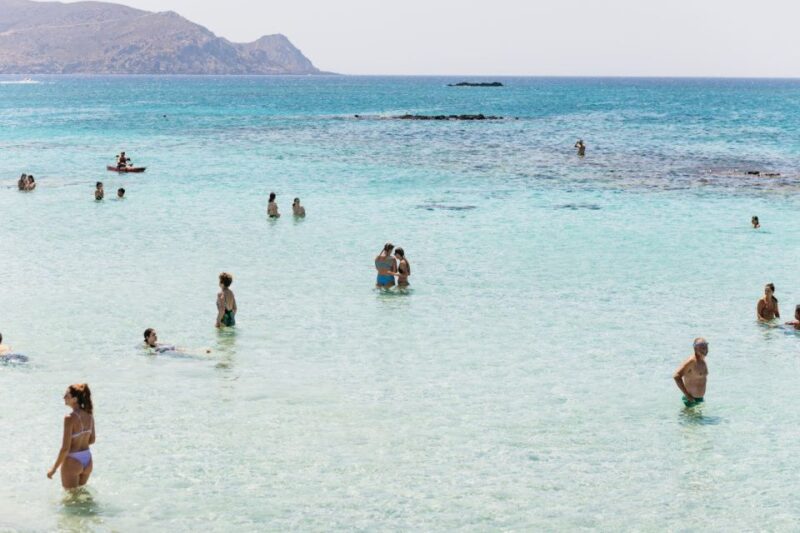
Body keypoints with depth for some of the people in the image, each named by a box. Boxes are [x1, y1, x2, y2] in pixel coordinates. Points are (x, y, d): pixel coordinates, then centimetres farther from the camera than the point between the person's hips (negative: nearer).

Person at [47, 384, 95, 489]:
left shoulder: (70, 418, -22)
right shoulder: (89, 416, -2)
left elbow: (65, 448, -21)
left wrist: (54, 469, -12)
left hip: (72, 462, -7)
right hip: (87, 461, 7)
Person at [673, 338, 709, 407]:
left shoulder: (703, 360, 8)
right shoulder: (691, 361, -18)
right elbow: (676, 376, -25)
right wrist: (686, 394, -23)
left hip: (700, 399, 8)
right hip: (691, 399, -8)